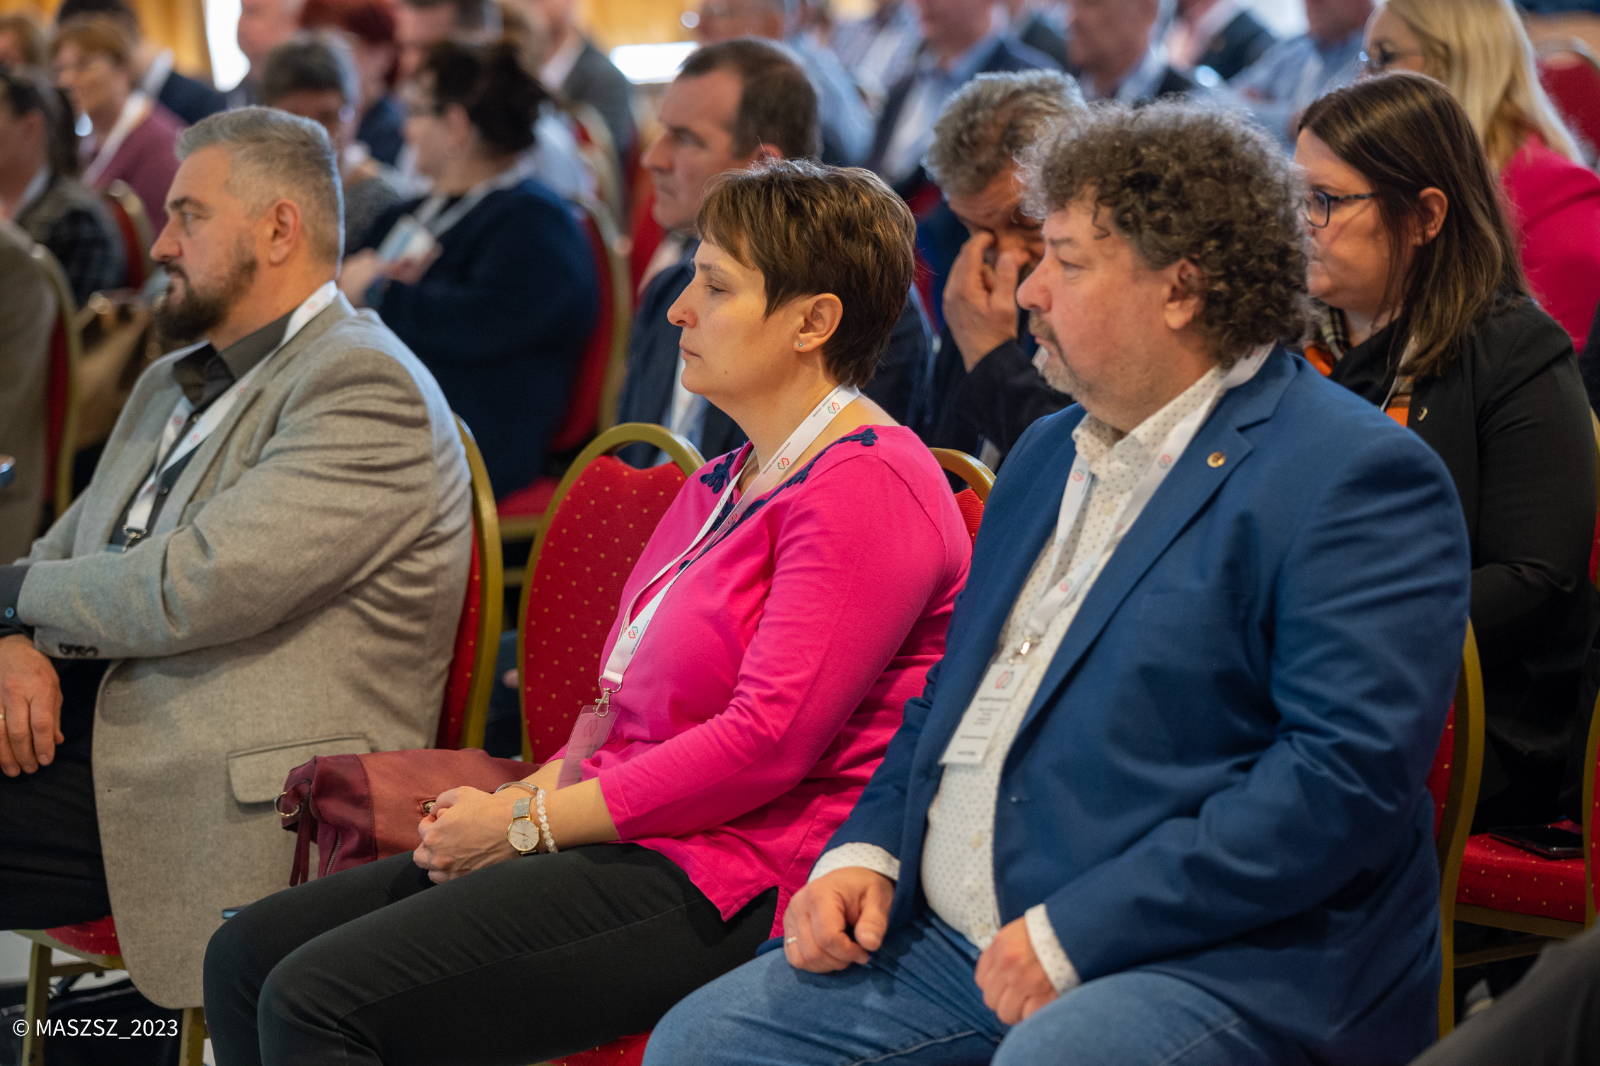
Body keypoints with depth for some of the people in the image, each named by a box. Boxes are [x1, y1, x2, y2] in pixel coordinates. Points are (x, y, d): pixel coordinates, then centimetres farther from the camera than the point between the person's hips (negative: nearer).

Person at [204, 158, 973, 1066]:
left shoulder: (868, 487, -12)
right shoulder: (727, 481, 21)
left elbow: (767, 739, -20)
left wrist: (525, 825, -13)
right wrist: (520, 798, 4)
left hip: (726, 887, -10)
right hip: (626, 844, 10)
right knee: (247, 956, 0)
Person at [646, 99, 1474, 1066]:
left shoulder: (1359, 479, -9)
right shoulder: (1049, 452, 20)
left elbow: (1350, 772, -19)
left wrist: (1074, 932, -21)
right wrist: (865, 850, 6)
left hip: (1215, 965, -8)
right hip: (953, 942, 8)